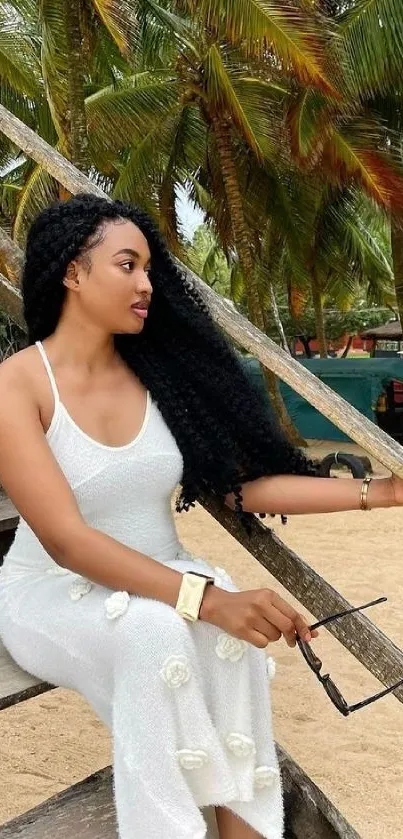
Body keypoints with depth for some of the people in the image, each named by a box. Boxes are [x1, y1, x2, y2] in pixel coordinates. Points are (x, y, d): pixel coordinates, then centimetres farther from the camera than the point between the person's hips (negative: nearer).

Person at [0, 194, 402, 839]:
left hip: (157, 579, 4)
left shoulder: (157, 375, 0)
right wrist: (205, 598, -35)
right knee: (155, 629, -34)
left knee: (230, 625, -27)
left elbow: (241, 483, 1)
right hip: (55, 593, -4)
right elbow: (66, 539, -24)